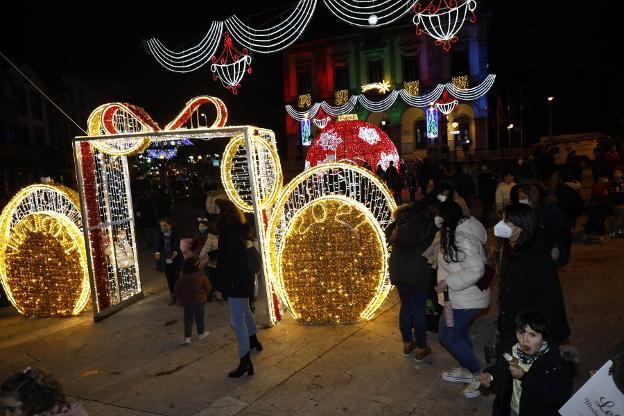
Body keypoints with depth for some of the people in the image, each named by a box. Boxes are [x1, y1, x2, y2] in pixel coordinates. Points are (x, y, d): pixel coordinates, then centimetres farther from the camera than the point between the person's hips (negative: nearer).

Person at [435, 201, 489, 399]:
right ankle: (465, 370, 40)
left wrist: (447, 282, -28)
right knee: (460, 333, 22)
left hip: (466, 299, -10)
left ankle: (478, 374, 12)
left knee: (448, 336, 0)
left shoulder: (463, 239, -28)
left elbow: (475, 270, -32)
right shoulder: (455, 234, 3)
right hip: (460, 297, 10)